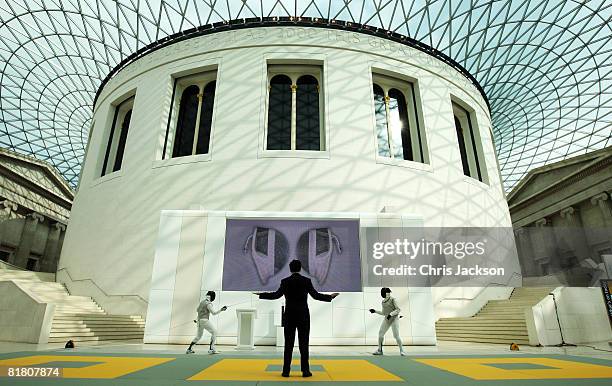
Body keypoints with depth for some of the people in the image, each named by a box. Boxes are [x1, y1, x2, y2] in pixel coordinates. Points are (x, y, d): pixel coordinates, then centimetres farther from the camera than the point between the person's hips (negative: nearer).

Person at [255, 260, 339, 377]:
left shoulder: (285, 281, -4)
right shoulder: (306, 281, -4)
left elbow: (276, 295, -10)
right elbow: (316, 295, -5)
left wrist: (261, 295, 1)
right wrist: (330, 297, 8)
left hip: (289, 316, 1)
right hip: (303, 316, 0)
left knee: (288, 344, 6)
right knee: (304, 344, 5)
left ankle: (286, 371, 8)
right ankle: (305, 370, 6)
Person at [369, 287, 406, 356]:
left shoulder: (392, 299, -11)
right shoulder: (383, 301, 10)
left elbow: (398, 310, -15)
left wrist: (391, 314, -27)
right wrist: (375, 311, 8)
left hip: (394, 319, -7)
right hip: (386, 319, 7)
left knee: (396, 335, -12)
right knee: (380, 334, -1)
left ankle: (401, 350, 8)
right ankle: (380, 350, 9)